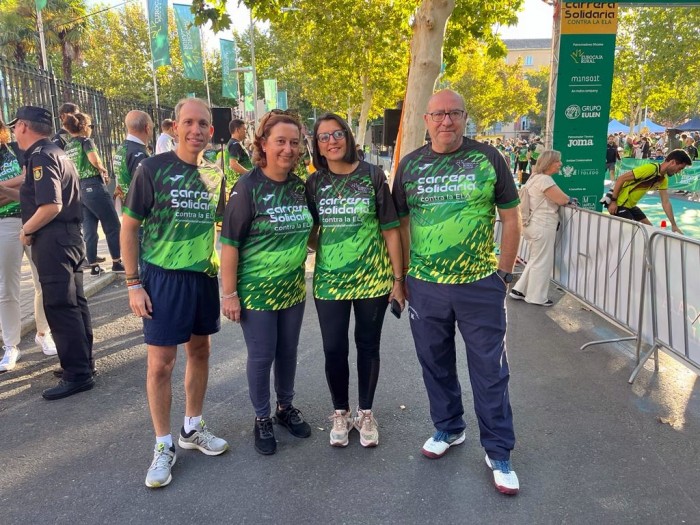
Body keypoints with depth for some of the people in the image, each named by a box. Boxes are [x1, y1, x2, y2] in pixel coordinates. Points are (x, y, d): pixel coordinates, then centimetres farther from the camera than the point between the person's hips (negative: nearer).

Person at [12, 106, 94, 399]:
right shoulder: (53, 153, 17)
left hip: (52, 241, -10)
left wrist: (26, 231, -11)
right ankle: (83, 362, 25)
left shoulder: (41, 156, -13)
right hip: (68, 237, 10)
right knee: (73, 303, 15)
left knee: (60, 307, -6)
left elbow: (51, 206, -23)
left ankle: (77, 375, -1)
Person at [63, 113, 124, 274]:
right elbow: (94, 159, -25)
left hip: (78, 189, 7)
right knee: (113, 226, 3)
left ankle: (93, 266, 12)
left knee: (89, 231, 10)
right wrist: (103, 169, -5)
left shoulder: (67, 147, 14)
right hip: (94, 187, -7)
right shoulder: (86, 141, -7)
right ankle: (117, 263, 4)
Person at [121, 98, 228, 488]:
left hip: (205, 276, 5)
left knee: (200, 352, 14)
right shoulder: (153, 168, -9)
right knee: (161, 363, 1)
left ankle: (193, 428, 33)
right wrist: (134, 283, -9)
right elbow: (129, 226, -6)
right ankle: (164, 446, 18)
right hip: (163, 277, -4)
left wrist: (224, 270, 9)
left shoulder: (215, 174, 3)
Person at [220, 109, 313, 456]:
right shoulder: (248, 187, -15)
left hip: (293, 289, 5)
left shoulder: (300, 186, 1)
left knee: (288, 352, 17)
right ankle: (262, 418, 28)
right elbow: (229, 244, -15)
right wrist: (229, 294, -15)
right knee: (261, 356, 7)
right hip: (256, 291, -5)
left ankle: (285, 407, 38)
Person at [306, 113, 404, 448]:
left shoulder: (372, 176, -4)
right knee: (334, 350, 7)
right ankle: (340, 413, 29)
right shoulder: (314, 182, 2)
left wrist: (398, 278, -5)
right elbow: (310, 232, 13)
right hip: (329, 281, 2)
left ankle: (366, 413, 30)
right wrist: (324, 250, -5)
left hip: (373, 279, -1)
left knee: (368, 347, 11)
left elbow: (390, 230, -4)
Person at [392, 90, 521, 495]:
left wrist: (504, 272, -1)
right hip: (425, 286, 3)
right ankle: (449, 429, 39)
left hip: (481, 285, -2)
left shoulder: (489, 158, -2)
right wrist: (402, 276, 7)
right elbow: (399, 222, 9)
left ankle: (499, 452, 24)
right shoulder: (410, 165, 4)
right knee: (436, 364, 16)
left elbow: (511, 218, 2)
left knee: (490, 371, 6)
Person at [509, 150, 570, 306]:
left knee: (536, 260, 19)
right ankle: (536, 297, 11)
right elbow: (562, 199, -19)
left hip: (537, 224, 10)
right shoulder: (544, 179, -18)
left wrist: (564, 197, 10)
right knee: (542, 261, 1)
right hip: (543, 226, -10)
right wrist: (568, 198, 2)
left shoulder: (536, 177, 15)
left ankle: (519, 290, 22)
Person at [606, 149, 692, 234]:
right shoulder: (650, 169, -22)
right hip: (619, 204, -9)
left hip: (631, 205, 10)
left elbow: (666, 202, 8)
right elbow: (620, 179, -22)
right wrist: (613, 201, -22)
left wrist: (674, 225, 5)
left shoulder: (664, 179, 5)